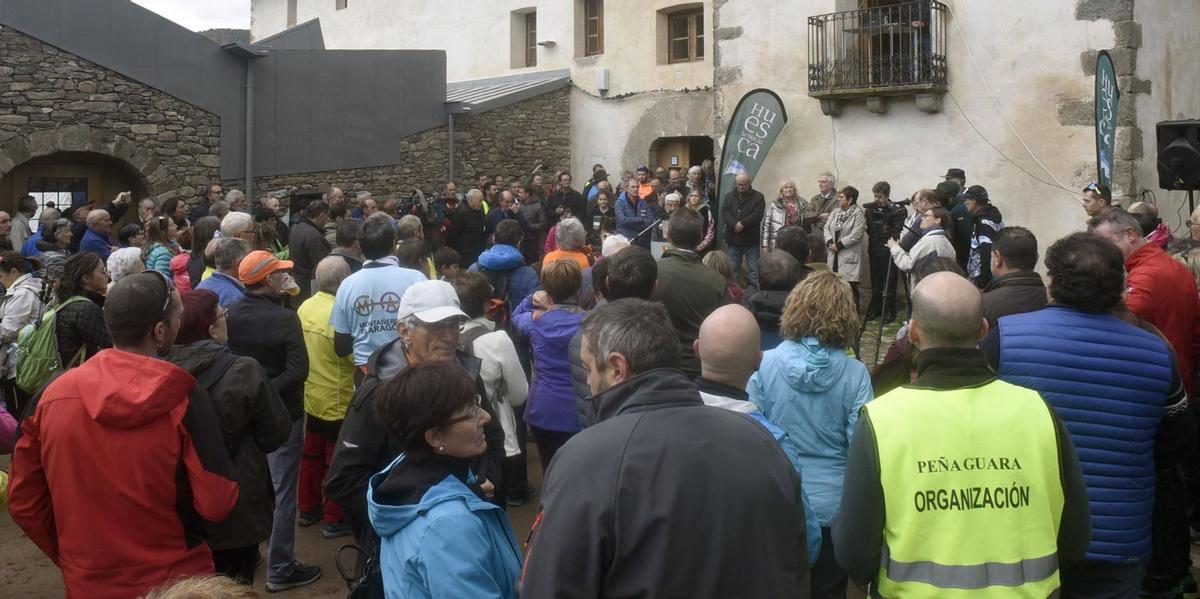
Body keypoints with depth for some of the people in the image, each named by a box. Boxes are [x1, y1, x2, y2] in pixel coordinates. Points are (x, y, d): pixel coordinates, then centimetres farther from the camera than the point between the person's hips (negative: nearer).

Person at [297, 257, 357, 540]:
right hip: (337, 402, -7)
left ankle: (308, 508, 34)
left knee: (311, 454, 20)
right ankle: (334, 519, 17)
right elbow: (358, 357, -21)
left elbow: (305, 348, 6)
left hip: (311, 397, 7)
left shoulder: (304, 308, -4)